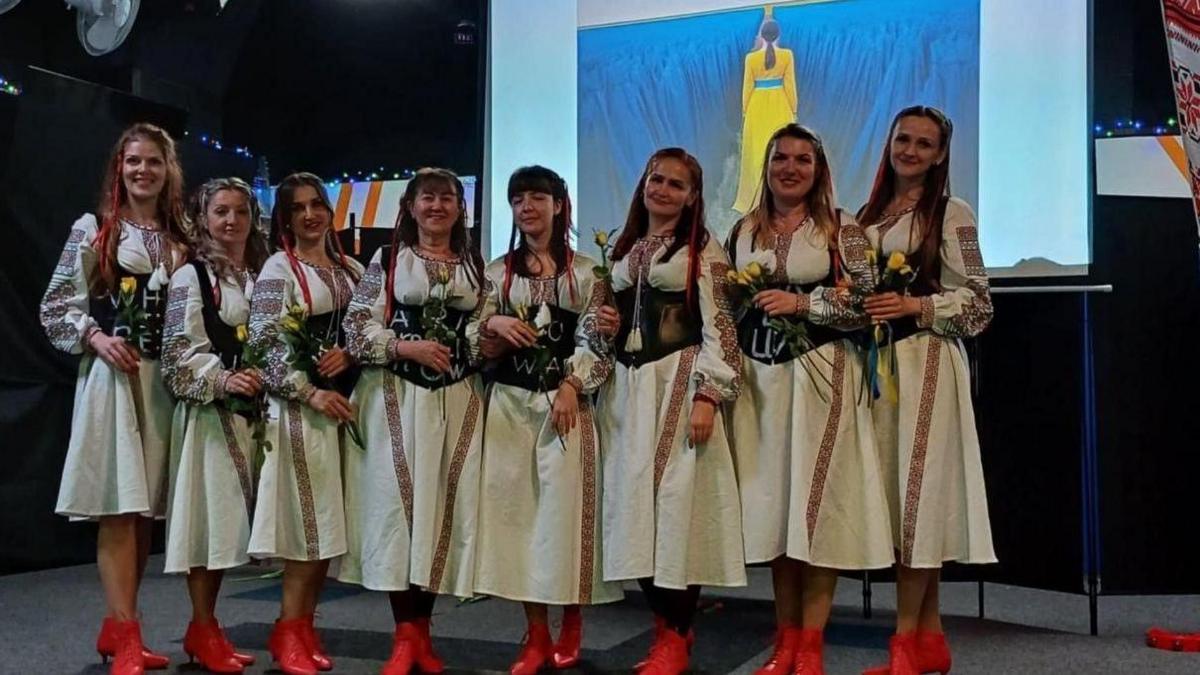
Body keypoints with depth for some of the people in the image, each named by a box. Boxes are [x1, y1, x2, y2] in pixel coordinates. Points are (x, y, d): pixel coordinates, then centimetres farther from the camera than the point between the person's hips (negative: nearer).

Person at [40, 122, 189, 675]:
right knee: (118, 507, -8)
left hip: (166, 380, 4)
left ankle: (116, 628, 19)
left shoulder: (182, 239, 12)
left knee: (144, 509, 7)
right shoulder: (92, 231, 3)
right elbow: (55, 307, 3)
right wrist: (94, 336, -13)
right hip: (111, 376, -4)